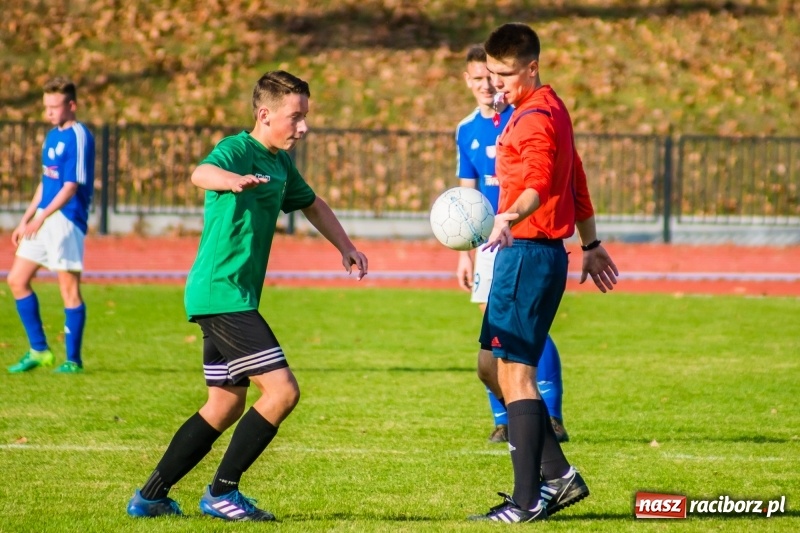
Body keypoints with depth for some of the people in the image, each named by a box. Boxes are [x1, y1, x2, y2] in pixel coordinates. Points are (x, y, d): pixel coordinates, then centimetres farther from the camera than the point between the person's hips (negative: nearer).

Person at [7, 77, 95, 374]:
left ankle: (73, 360, 4)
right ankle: (39, 350, 16)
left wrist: (41, 217, -28)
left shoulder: (78, 137, -13)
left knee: (69, 288, -4)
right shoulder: (52, 136, 14)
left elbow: (71, 186, -20)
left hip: (66, 220, -9)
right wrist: (25, 220, 21)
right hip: (43, 220, 9)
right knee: (16, 280, 8)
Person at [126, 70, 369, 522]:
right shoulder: (238, 149, -14)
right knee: (282, 390, -14)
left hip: (232, 299, 10)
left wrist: (345, 246, 27)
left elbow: (312, 204, 33)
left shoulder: (280, 163, 13)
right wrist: (232, 180, -59)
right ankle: (222, 492, -5)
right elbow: (202, 173, -38)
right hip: (221, 293, -10)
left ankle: (151, 496, 23)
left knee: (226, 405, 17)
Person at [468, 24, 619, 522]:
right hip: (533, 254, 10)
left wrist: (510, 217, -52)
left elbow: (539, 182, -33)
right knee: (495, 368, 14)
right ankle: (558, 476, 17)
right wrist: (591, 244, 37)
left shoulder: (535, 118, -14)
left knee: (516, 373, -9)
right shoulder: (551, 108, 19)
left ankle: (527, 501, -9)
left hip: (527, 253, -10)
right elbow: (576, 182, 29)